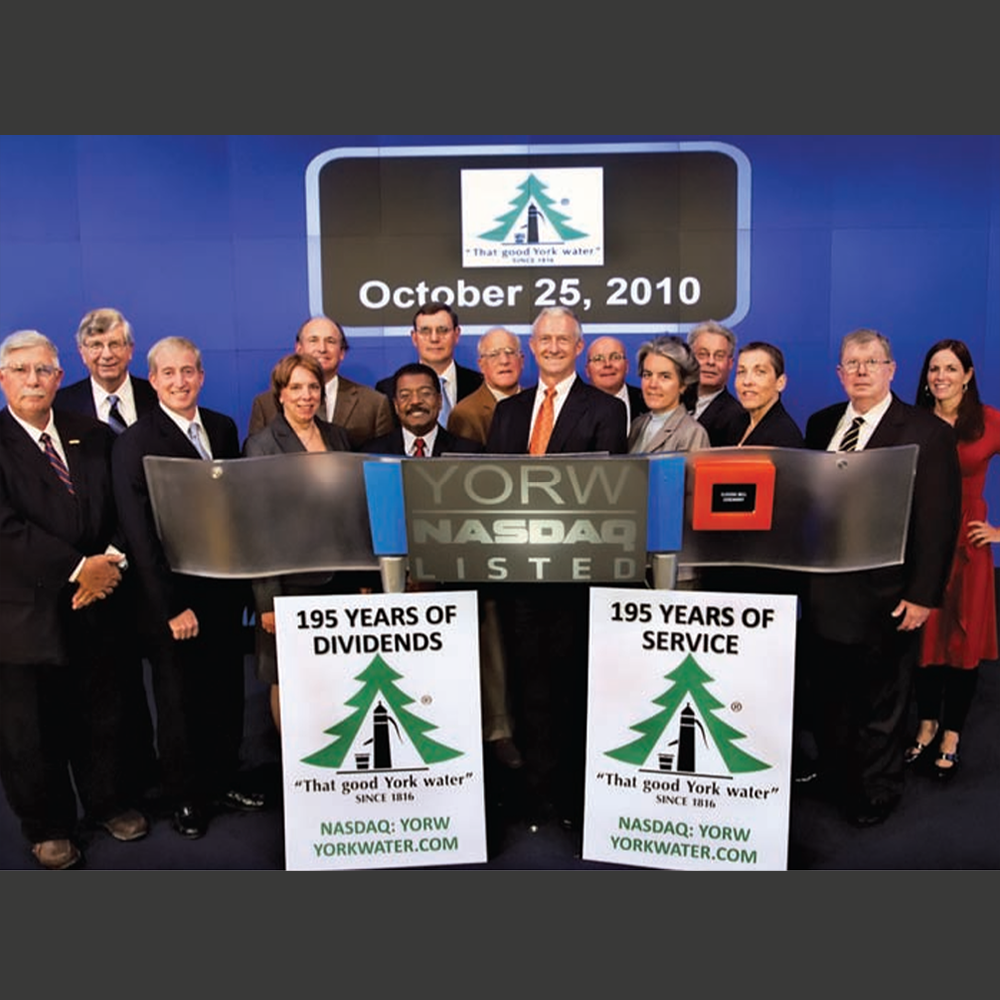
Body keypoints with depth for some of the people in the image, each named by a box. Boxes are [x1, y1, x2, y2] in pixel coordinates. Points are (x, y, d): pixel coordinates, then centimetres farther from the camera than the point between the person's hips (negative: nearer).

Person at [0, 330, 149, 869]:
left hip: (96, 603, 3)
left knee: (104, 714, 15)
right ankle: (48, 826, 30)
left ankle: (109, 803, 36)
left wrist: (109, 562, -9)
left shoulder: (93, 435, 6)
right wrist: (77, 568, -17)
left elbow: (121, 510, 6)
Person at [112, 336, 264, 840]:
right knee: (179, 700, 12)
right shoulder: (133, 443, -11)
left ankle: (223, 780, 36)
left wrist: (243, 575, 3)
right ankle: (186, 797, 31)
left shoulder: (223, 428, 6)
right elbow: (140, 535, -14)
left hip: (224, 590, 5)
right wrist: (173, 605, -16)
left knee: (226, 693, 15)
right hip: (172, 599, -4)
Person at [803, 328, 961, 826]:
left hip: (885, 593, -4)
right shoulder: (821, 425, 7)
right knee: (829, 693, 17)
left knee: (881, 702, 11)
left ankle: (875, 794, 30)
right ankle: (832, 779, 35)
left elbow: (939, 520, -10)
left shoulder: (927, 432, -8)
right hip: (824, 588, 5)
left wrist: (923, 595, -13)